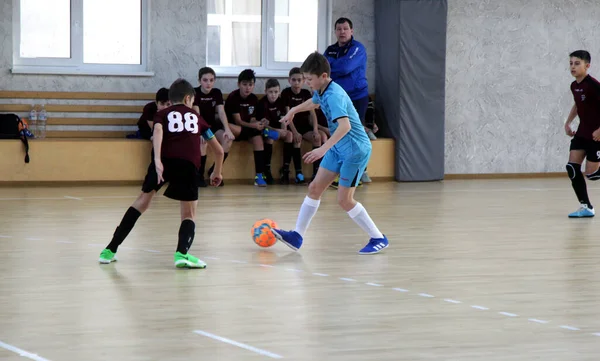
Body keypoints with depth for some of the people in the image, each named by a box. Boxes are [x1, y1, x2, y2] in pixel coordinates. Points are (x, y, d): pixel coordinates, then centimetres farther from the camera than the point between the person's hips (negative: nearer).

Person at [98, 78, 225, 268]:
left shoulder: (163, 114, 24)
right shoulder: (196, 117, 30)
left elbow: (158, 131, -1)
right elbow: (219, 150, 36)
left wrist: (157, 160, -14)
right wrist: (217, 172, 53)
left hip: (165, 160, 0)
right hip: (189, 163, 0)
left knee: (143, 200, 19)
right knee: (189, 213, 11)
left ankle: (111, 249, 18)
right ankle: (182, 252, -17)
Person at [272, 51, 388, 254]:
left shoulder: (334, 96, -26)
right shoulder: (321, 92, 3)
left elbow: (345, 125, -41)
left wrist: (323, 149, -47)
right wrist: (294, 110, 43)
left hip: (355, 149, -9)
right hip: (338, 148, 9)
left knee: (344, 200, -8)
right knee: (315, 188, 7)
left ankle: (378, 239, 2)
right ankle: (297, 236, 13)